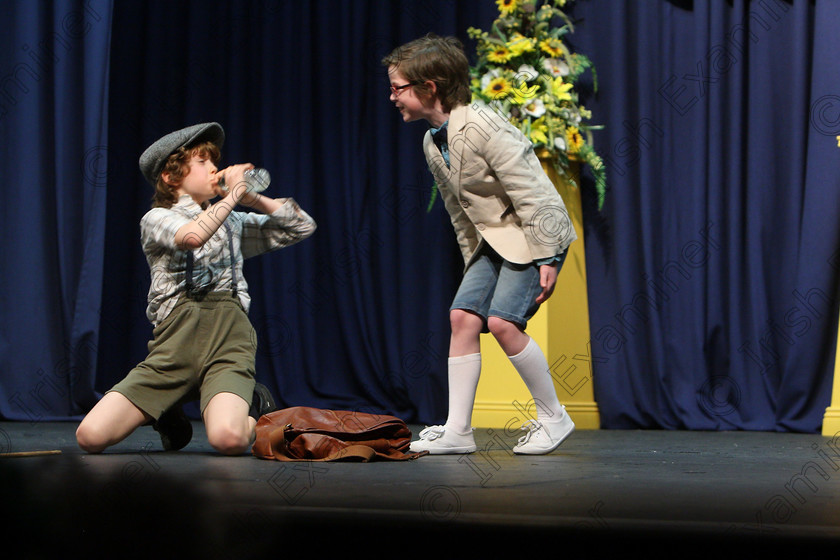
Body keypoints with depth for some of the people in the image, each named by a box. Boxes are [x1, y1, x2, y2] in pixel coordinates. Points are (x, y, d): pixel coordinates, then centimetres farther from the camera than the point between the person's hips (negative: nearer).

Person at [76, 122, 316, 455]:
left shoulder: (234, 224, 25)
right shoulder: (157, 219, 11)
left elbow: (304, 226, 27)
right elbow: (192, 235, -13)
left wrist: (254, 199, 15)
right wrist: (234, 194, -2)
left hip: (228, 339, 1)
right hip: (175, 341, -1)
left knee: (228, 439, -31)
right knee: (90, 437, -18)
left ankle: (254, 406, 6)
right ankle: (168, 413, 11)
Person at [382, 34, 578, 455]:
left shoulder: (482, 126, -22)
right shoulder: (432, 144, 6)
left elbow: (530, 193, -22)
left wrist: (547, 259, -22)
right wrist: (472, 261, 14)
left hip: (535, 234, -8)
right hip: (493, 239, 8)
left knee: (502, 321, -18)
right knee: (462, 316, -4)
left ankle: (553, 417, -1)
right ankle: (458, 429, 0)